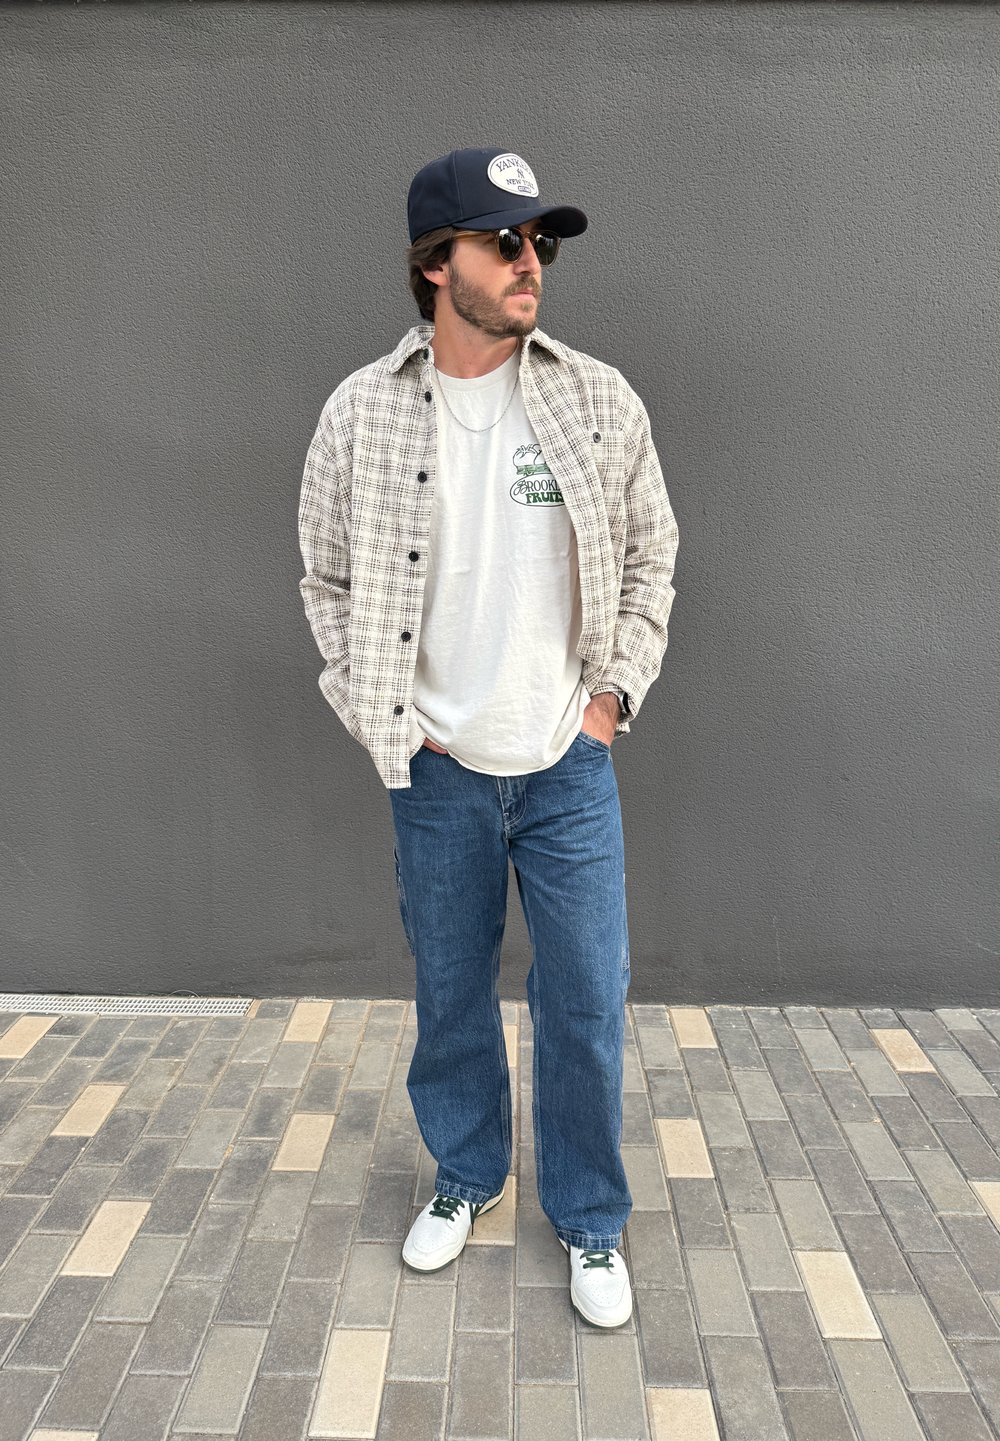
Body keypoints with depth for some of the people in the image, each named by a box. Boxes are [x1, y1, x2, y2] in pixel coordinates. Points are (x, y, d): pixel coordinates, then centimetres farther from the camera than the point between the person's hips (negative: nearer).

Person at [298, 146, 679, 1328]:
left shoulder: (602, 403, -3)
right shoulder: (361, 411, -4)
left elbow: (650, 557, 6)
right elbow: (328, 582, 5)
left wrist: (617, 689, -1)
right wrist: (373, 713, -1)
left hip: (569, 765, 0)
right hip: (436, 774, 1)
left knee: (585, 1005, 7)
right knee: (449, 995, 16)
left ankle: (590, 1221, 32)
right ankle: (466, 1176, 43)